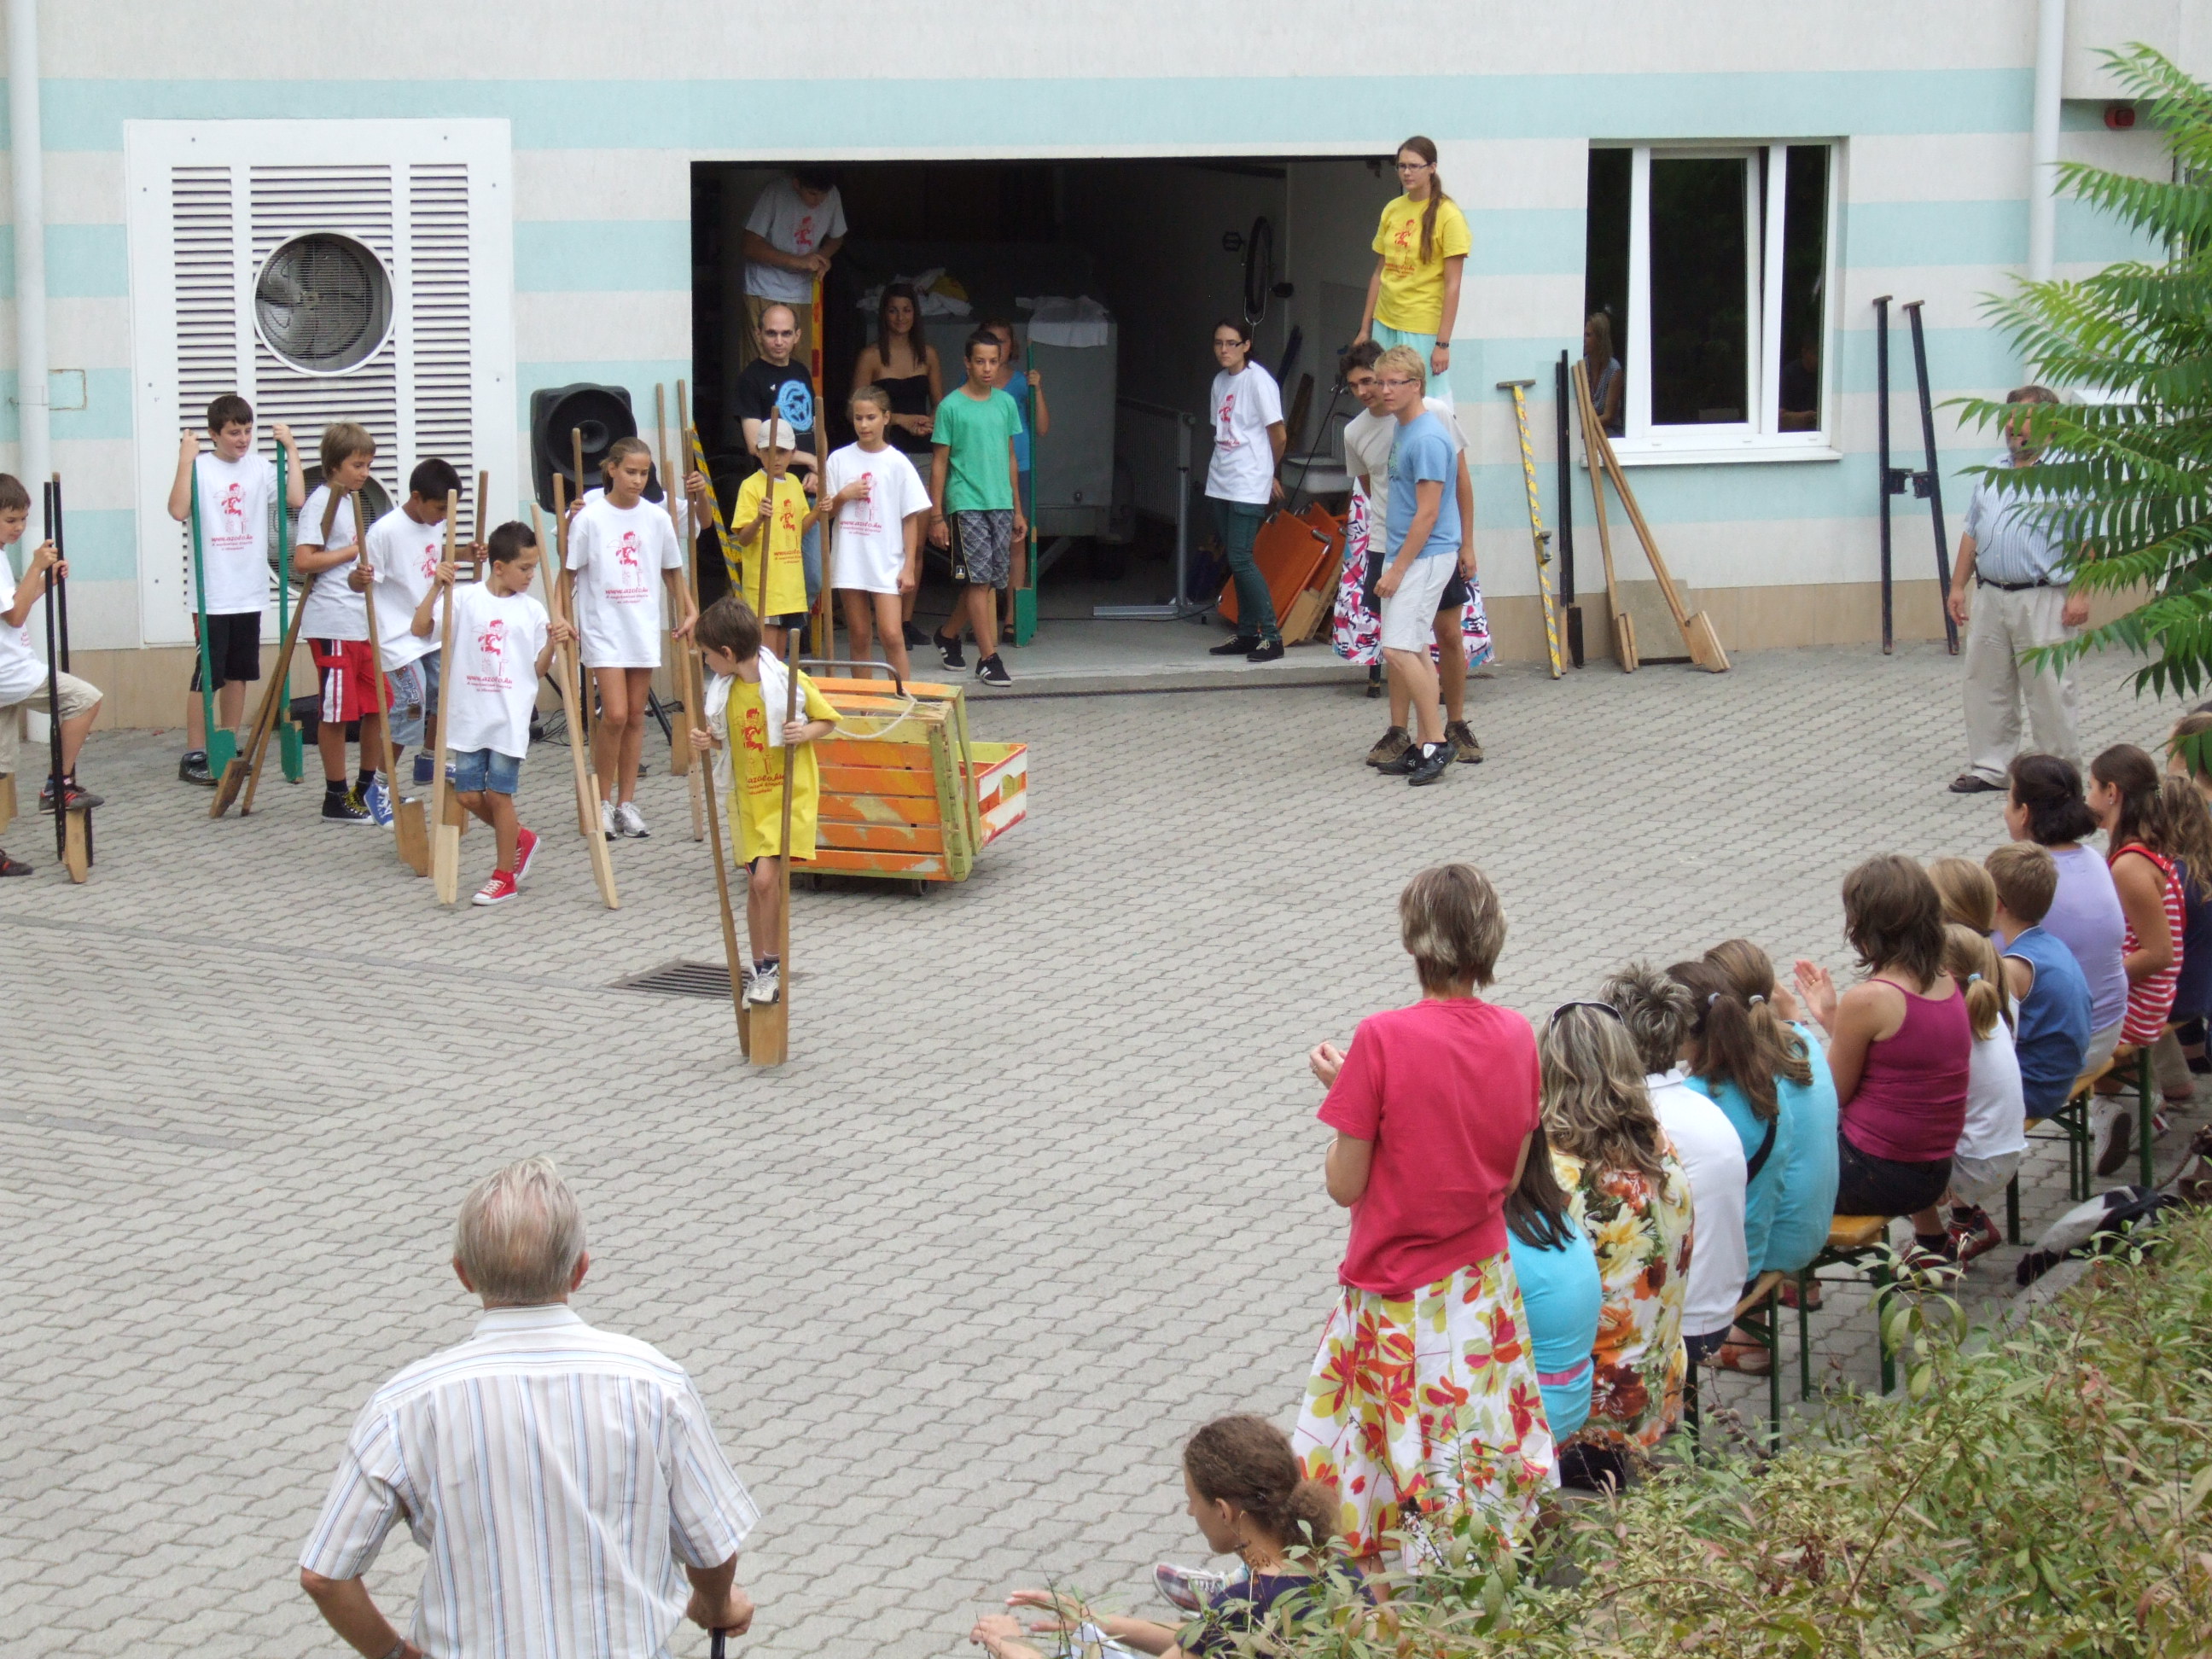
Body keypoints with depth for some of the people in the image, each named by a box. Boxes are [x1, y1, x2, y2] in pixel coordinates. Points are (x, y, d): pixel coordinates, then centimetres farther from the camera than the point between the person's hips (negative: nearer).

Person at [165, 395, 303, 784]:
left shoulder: (260, 468, 5)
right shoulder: (200, 468, -8)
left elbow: (295, 499, -6)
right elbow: (178, 511, -22)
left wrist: (291, 450, -2)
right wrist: (185, 461, -22)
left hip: (249, 591, 5)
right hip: (212, 594, -5)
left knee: (239, 674, 13)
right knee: (207, 675, -3)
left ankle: (231, 749, 23)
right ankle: (194, 756, 2)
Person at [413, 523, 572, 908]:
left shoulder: (532, 610, 3)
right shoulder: (464, 598, -2)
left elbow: (538, 670, 7)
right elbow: (419, 629, -10)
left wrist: (552, 643, -11)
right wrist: (437, 587, -18)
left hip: (510, 719, -1)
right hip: (468, 717, 1)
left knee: (499, 794, -1)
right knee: (469, 795, 4)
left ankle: (505, 876, 12)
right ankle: (519, 838, 29)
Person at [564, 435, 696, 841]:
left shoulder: (657, 518, 4)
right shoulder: (590, 518, -7)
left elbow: (673, 571, 15)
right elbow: (569, 572, -2)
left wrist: (689, 610, 5)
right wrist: (565, 619, -11)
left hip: (645, 629, 4)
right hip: (603, 629, -4)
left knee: (635, 716, 7)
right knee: (615, 715, -12)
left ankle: (627, 803, 15)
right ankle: (604, 801, 3)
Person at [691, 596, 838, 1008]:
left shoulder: (788, 681, -15)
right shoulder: (724, 691, 1)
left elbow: (827, 721, -3)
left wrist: (804, 733, -23)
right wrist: (707, 741, -4)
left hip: (788, 793, -6)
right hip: (747, 798, 6)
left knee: (767, 878, -16)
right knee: (756, 884, 11)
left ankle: (772, 967, -3)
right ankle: (760, 968, 24)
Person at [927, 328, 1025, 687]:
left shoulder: (1006, 404, 11)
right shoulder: (951, 407, -4)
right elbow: (939, 463, -2)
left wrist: (1017, 509, 17)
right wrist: (936, 516, -6)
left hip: (1001, 505, 5)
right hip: (966, 505, -5)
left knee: (991, 581, 8)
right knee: (979, 579, -8)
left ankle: (949, 635, 29)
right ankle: (988, 658, -7)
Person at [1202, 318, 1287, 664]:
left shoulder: (1258, 380, -11)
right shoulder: (1220, 381, 12)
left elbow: (1278, 436, -8)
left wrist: (1268, 472, 6)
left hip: (1248, 487, -8)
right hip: (1220, 484, 8)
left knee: (1240, 559, -12)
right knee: (1233, 559, 9)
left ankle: (1271, 635, -8)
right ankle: (1246, 634, 15)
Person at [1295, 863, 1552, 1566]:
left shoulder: (1384, 1039, -19)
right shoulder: (1517, 1035, -4)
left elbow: (1345, 1185, -15)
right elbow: (1511, 1175, 5)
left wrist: (1342, 1088, -1)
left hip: (1399, 1293, -4)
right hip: (1485, 1283, 5)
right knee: (1483, 1446, 14)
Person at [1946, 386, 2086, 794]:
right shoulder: (1993, 473, 15)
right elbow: (1971, 534, 19)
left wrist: (2080, 594, -16)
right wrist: (1958, 586, 14)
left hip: (2043, 600, -6)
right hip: (1991, 597, 6)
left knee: (2049, 691, -3)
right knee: (1987, 688, 10)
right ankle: (1988, 768, 19)